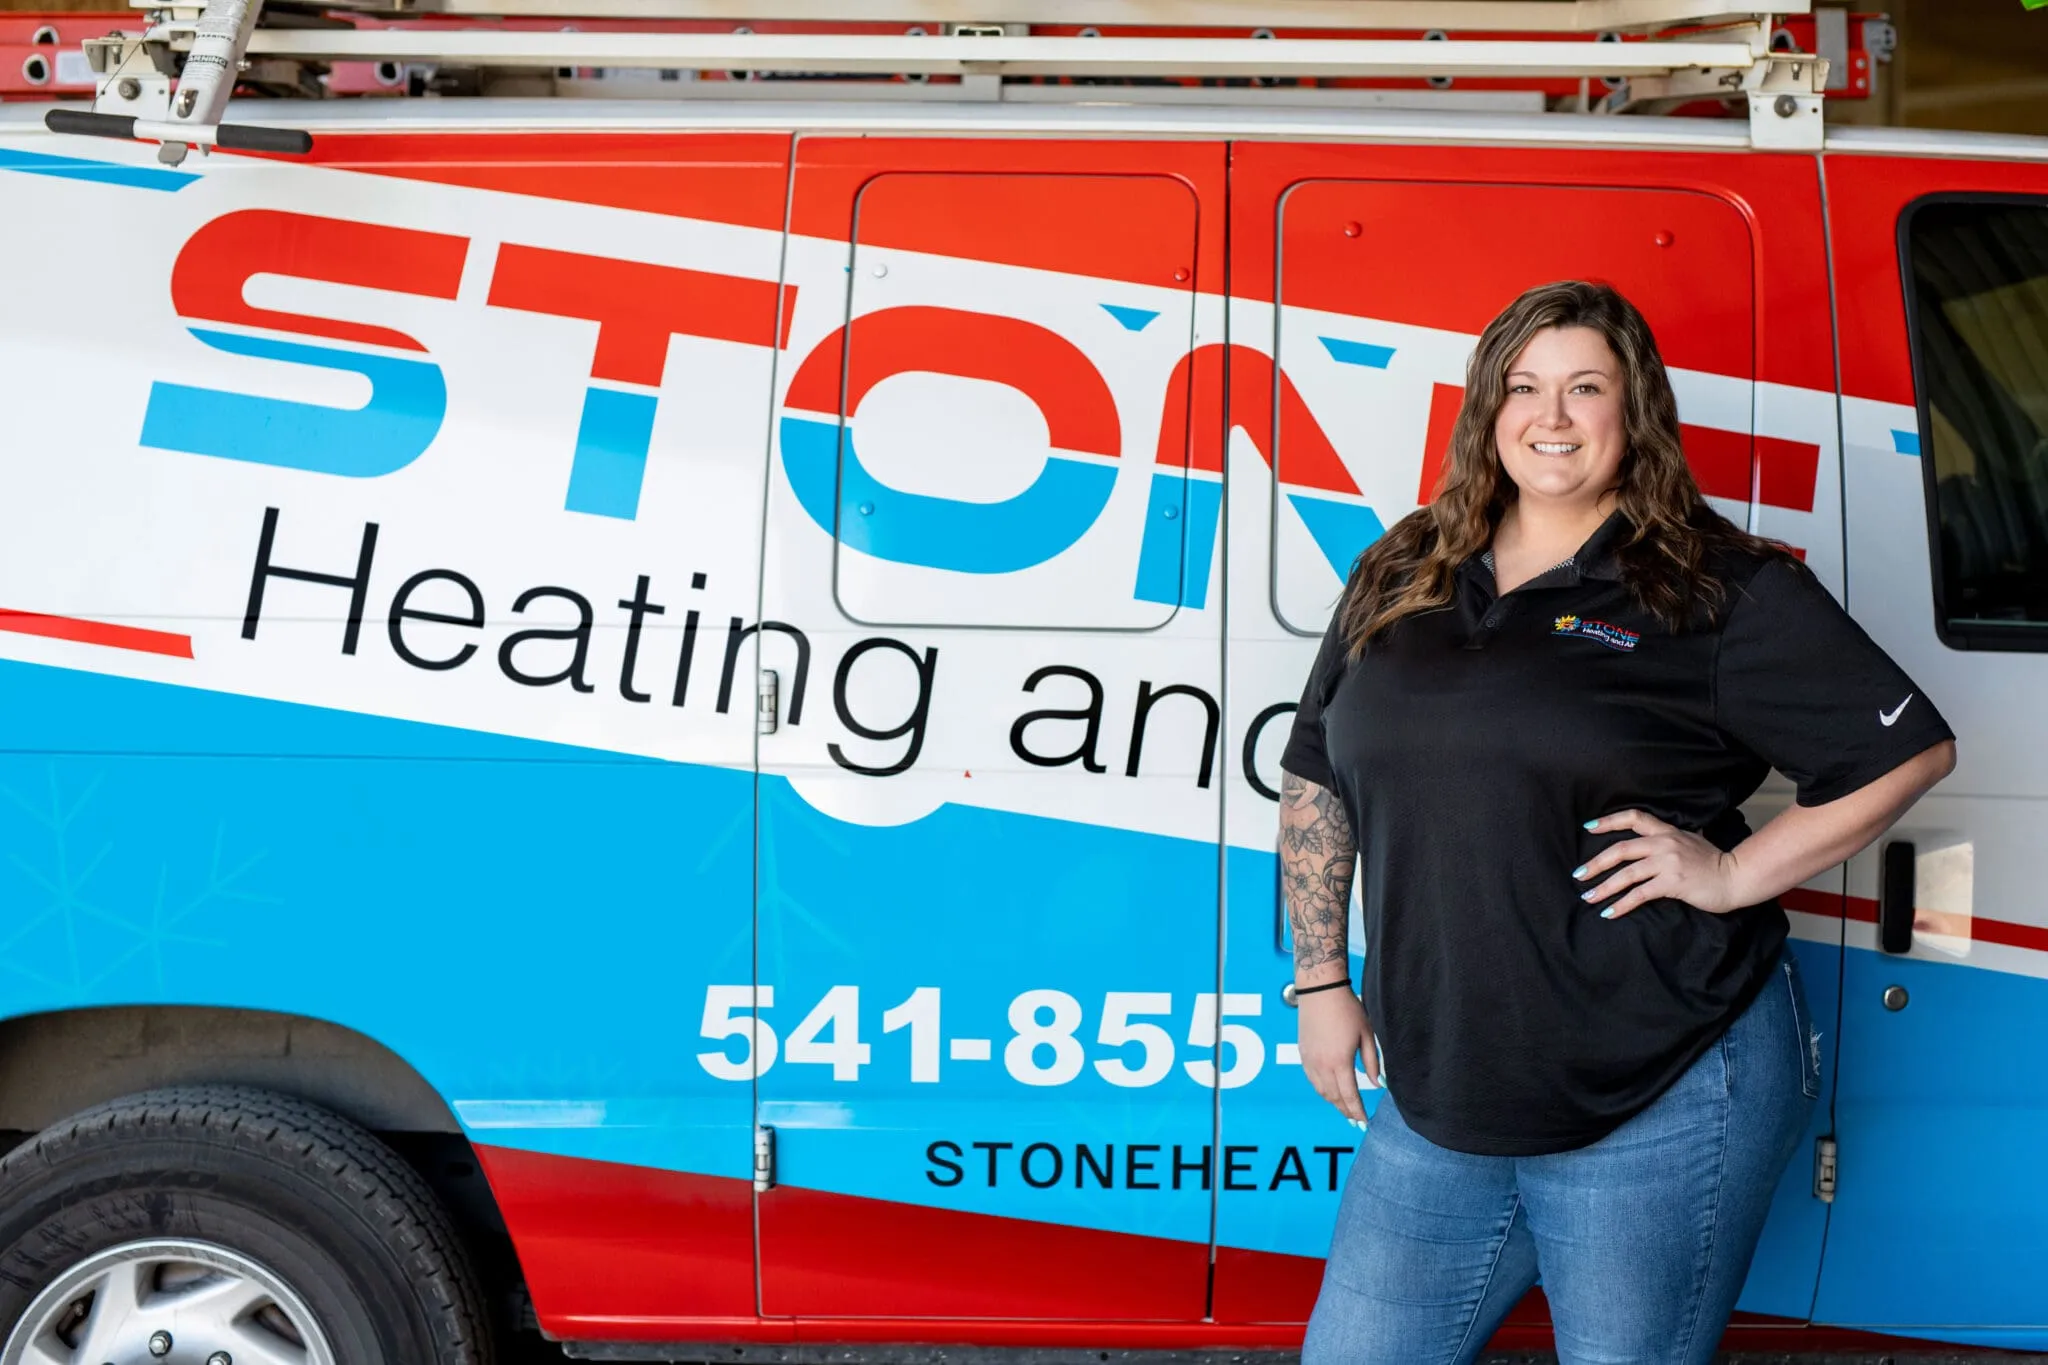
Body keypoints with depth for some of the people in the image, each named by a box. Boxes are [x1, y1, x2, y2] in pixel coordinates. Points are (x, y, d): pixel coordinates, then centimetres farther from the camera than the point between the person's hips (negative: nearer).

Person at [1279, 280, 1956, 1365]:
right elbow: (1315, 784, 16)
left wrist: (1731, 875, -9)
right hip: (1437, 1096, 5)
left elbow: (1911, 748, -2)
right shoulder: (1401, 577, 11)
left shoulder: (1718, 589, -3)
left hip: (1659, 1104, -4)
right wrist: (1321, 980, 11)